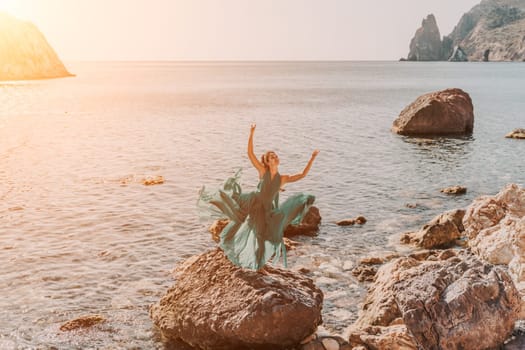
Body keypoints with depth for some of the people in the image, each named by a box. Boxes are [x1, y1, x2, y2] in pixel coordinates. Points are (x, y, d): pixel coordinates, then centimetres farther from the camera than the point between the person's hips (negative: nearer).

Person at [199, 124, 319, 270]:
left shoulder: (283, 179, -3)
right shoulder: (263, 171, -11)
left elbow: (302, 175, -2)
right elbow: (250, 153, -17)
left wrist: (312, 159, -8)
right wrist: (251, 133, -24)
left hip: (268, 210, 4)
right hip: (254, 205, -3)